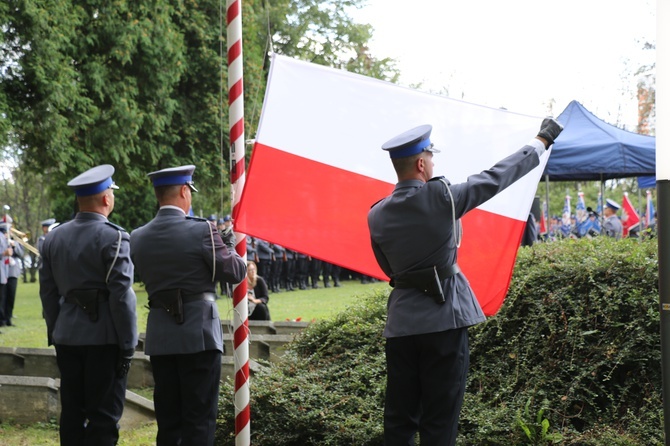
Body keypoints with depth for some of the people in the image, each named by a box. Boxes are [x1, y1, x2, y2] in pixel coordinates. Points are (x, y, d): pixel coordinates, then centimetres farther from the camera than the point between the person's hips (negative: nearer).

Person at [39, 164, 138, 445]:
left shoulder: (53, 238, 8)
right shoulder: (113, 238, -12)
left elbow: (48, 293, 12)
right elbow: (121, 295, -14)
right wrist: (127, 344, -9)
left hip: (67, 338, 6)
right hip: (105, 338, -6)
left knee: (72, 412, 12)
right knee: (104, 416, -2)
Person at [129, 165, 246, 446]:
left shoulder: (138, 238, 3)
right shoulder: (202, 231, -13)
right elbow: (237, 272, -6)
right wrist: (229, 243, 13)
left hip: (160, 337, 5)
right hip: (199, 335, -5)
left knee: (168, 419, 12)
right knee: (199, 418, 0)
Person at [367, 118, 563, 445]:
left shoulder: (377, 216, 1)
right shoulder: (442, 196, -10)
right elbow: (496, 178, 0)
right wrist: (541, 141, 13)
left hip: (401, 323, 4)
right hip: (444, 320, -4)